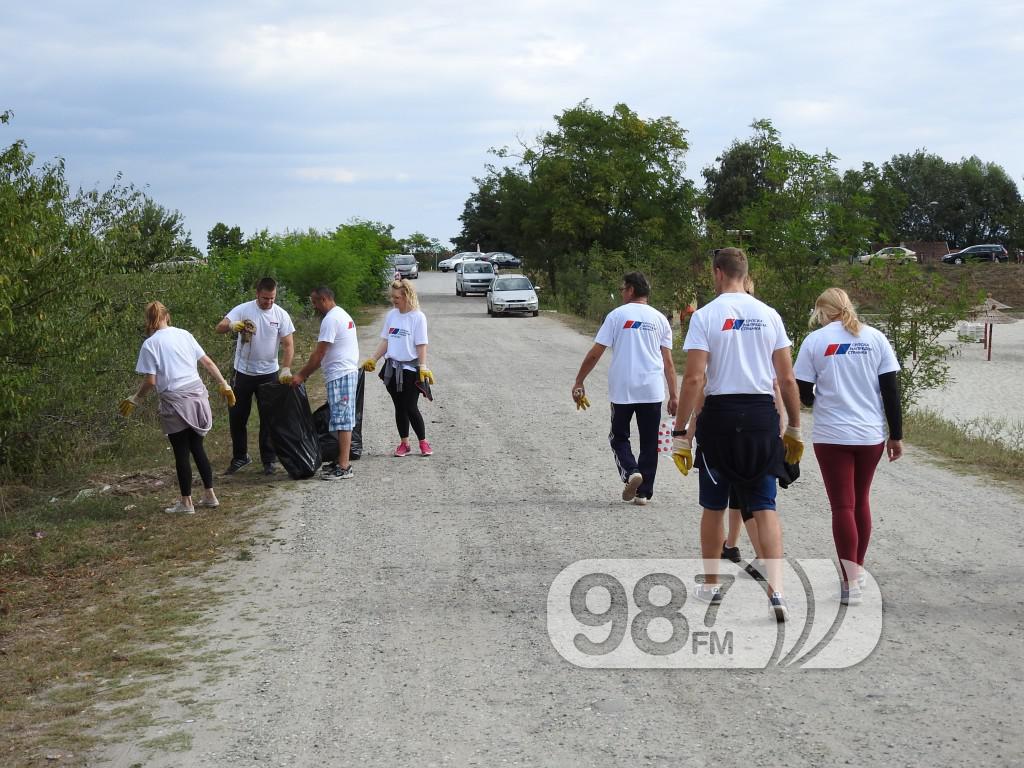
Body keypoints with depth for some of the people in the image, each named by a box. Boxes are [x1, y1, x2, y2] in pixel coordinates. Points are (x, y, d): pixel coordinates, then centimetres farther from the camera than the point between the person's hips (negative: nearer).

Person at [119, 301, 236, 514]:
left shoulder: (150, 344, -6)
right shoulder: (184, 335, 8)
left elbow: (150, 381, -9)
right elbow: (208, 362, 8)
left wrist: (134, 400, 6)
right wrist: (224, 385, 16)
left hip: (175, 402, -5)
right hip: (197, 396, 5)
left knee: (181, 452, 4)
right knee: (197, 447, 16)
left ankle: (186, 502, 11)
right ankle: (209, 495, 20)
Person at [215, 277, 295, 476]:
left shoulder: (281, 315, -5)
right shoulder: (243, 310, -8)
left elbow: (288, 345, -4)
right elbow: (219, 327, -17)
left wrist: (286, 368, -17)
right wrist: (232, 325, -40)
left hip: (269, 373, 0)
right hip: (243, 372, 0)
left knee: (268, 418, 5)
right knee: (237, 416, 8)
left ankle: (268, 460, 16)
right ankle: (240, 457, 23)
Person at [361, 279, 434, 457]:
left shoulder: (417, 317, -9)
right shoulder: (391, 315, 6)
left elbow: (421, 345, -11)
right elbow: (385, 341, 12)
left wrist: (422, 368, -15)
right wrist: (372, 360, 6)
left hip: (410, 369, -5)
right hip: (393, 368, 5)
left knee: (411, 408, -3)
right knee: (399, 408, 10)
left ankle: (423, 442, 12)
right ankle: (404, 444, 19)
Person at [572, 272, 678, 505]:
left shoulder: (617, 315, 0)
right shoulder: (660, 319, 9)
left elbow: (595, 353, -3)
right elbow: (668, 362, 5)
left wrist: (579, 382, 5)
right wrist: (673, 396, 6)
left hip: (622, 389, -2)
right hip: (652, 390, 2)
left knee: (619, 436, 13)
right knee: (648, 442, 10)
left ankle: (630, 472, -11)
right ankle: (643, 492, 11)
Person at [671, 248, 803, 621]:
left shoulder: (705, 315, -5)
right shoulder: (769, 315, 5)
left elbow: (694, 378, -11)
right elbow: (787, 379, 5)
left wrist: (681, 432, -6)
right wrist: (794, 429, 14)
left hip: (720, 414, -2)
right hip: (762, 414, 2)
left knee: (714, 506, 13)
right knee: (764, 506, 4)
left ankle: (711, 585, 25)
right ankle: (776, 589, -9)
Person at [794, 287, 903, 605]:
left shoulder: (815, 340, -5)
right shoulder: (876, 338, 2)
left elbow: (803, 393, -3)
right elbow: (891, 389, 1)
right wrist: (896, 435, 7)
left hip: (832, 436, -3)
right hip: (871, 435, 3)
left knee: (843, 505, -1)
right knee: (861, 501, 18)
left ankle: (851, 582, -7)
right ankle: (858, 568, 30)